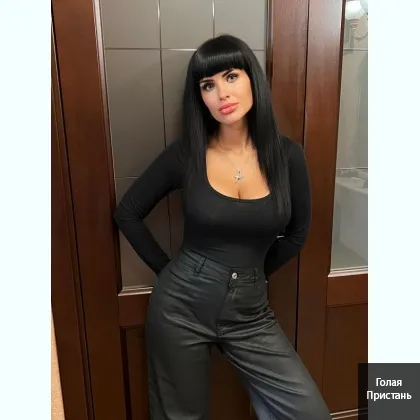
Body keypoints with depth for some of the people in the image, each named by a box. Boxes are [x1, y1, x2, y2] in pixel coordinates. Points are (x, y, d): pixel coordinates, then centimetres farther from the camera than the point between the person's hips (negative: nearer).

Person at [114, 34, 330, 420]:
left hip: (250, 310, 2)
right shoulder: (185, 154, -10)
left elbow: (296, 233, 7)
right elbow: (128, 213, 1)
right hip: (182, 304, -1)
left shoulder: (287, 155, -6)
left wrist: (254, 274, 6)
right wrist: (166, 269, -1)